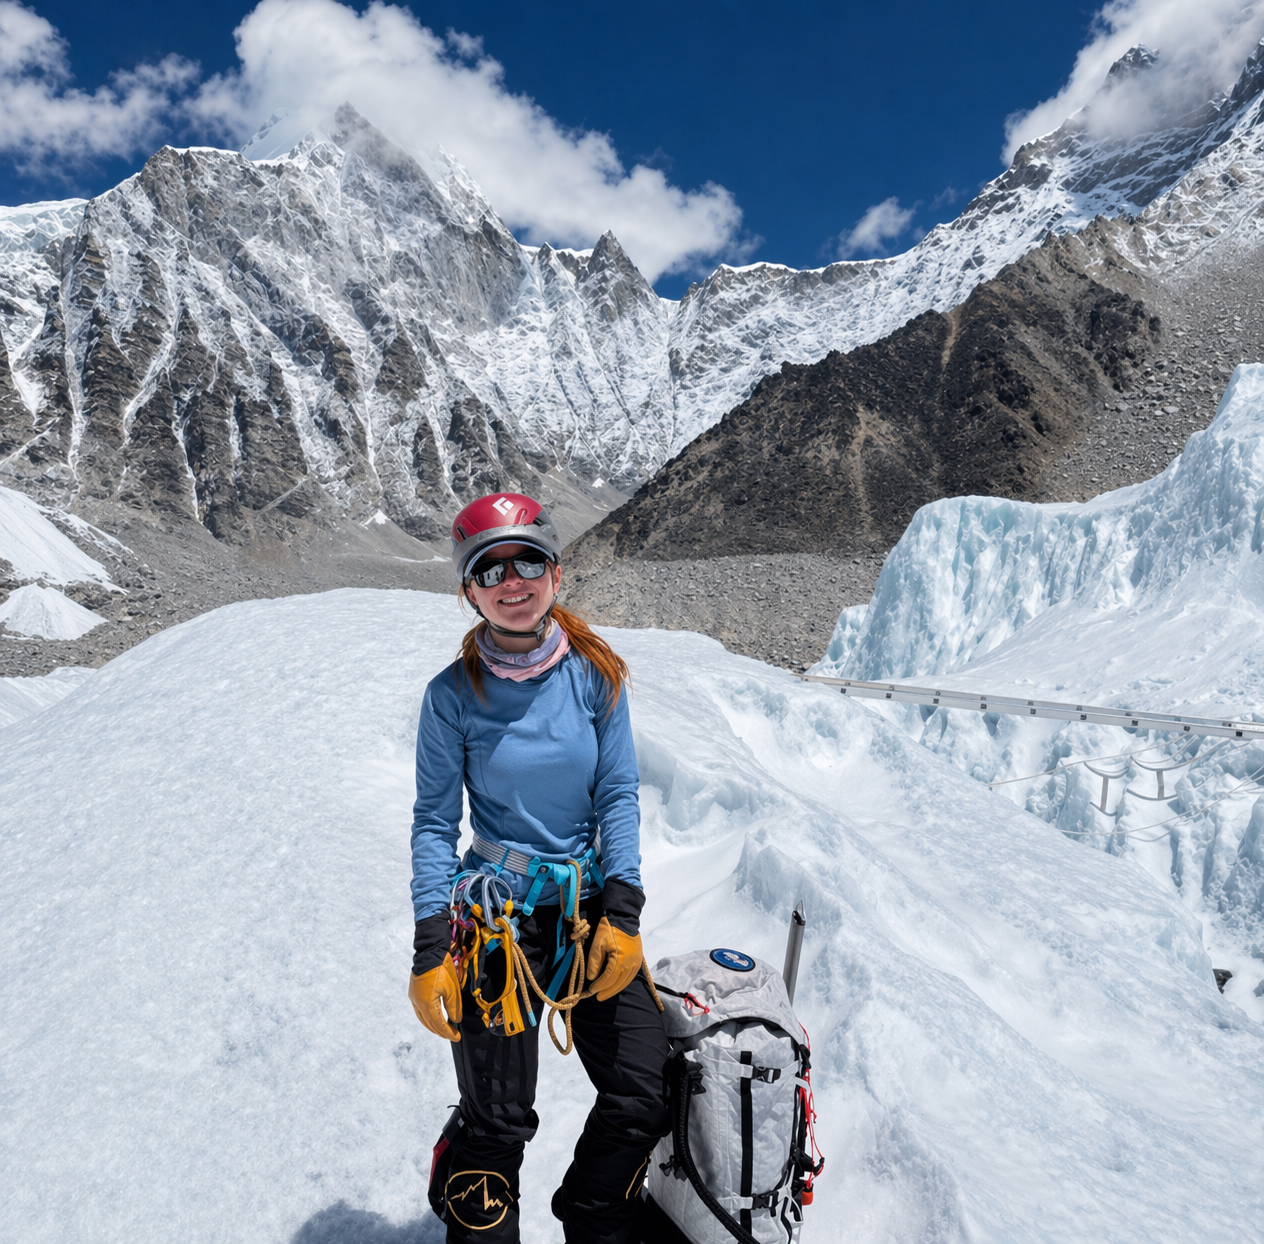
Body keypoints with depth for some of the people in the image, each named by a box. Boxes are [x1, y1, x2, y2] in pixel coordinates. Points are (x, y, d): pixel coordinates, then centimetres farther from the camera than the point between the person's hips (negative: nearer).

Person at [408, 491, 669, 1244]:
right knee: (499, 1124, 3)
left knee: (642, 1102, 3)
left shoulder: (595, 672, -4)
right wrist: (431, 948, -11)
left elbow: (620, 793, -3)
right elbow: (435, 821, -5)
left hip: (594, 904, 3)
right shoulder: (453, 694, -9)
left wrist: (622, 914, -10)